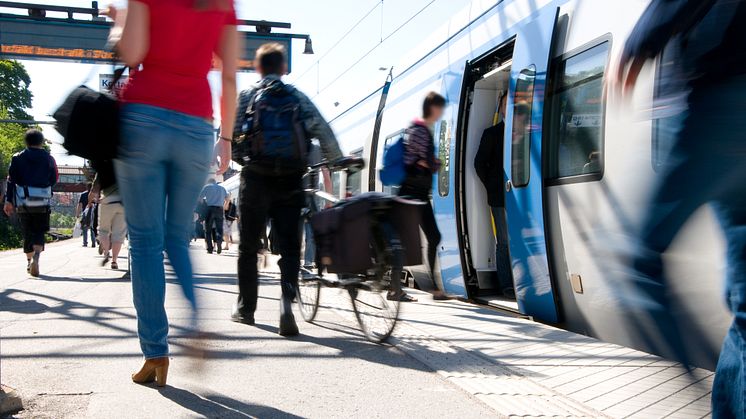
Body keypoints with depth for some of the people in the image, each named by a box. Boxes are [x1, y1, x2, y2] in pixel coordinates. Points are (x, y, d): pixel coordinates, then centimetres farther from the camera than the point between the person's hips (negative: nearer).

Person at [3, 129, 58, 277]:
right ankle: (36, 257, -24)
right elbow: (54, 180, 6)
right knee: (39, 232, 2)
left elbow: (12, 180, -1)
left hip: (23, 202, 1)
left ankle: (29, 261, 20)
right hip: (42, 202, -1)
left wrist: (9, 201, -1)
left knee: (27, 233, 14)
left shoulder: (18, 158, 4)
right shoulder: (49, 159, 3)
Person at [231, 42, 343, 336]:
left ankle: (245, 308, 22)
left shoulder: (247, 97, 5)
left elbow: (232, 136, -2)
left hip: (256, 179, 0)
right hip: (291, 180, 0)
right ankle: (287, 301, -20)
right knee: (289, 247, 2)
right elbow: (322, 131, -2)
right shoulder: (297, 97, 7)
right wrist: (338, 162, 6)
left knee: (248, 247, 13)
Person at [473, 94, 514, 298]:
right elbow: (480, 163, 4)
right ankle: (507, 285, 2)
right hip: (500, 197, -3)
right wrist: (492, 187, 2)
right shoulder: (491, 133, 6)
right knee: (504, 242, -2)